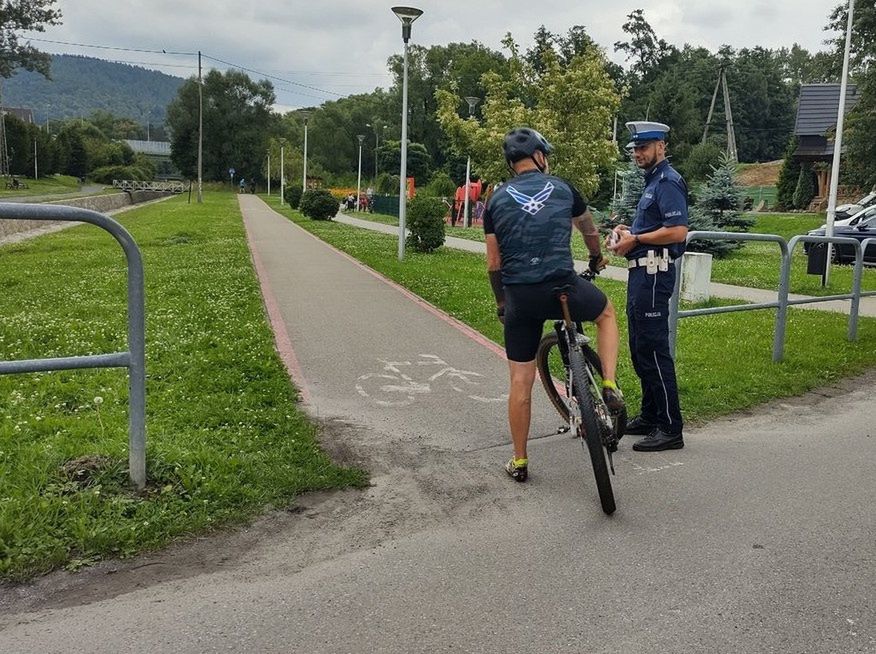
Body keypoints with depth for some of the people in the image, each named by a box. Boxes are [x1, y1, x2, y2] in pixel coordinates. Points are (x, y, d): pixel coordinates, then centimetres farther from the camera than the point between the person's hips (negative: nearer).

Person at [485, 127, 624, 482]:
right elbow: (590, 231, 28)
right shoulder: (562, 188, 10)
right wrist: (597, 258, 49)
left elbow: (493, 262, 11)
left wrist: (501, 303, 26)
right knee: (606, 312, 31)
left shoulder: (497, 199, 10)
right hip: (563, 287, -1)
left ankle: (519, 461, 20)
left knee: (521, 380, 12)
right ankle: (610, 386, 18)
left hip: (519, 296, 1)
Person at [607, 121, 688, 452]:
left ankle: (670, 429, -2)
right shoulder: (653, 181, 20)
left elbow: (677, 231, -24)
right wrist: (627, 231, 10)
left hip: (653, 275, -11)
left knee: (653, 350, -9)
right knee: (640, 349, 16)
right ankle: (649, 417, 26)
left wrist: (635, 239, -15)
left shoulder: (668, 182, -12)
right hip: (641, 273, 11)